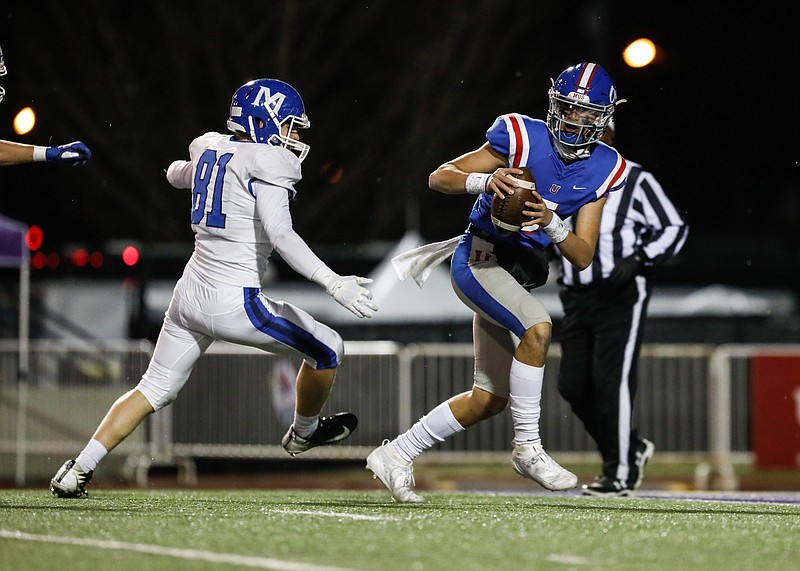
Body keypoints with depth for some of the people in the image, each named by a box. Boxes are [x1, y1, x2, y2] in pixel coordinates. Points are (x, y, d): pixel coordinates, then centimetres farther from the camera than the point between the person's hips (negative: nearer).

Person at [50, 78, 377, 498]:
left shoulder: (211, 150, 10)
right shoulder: (269, 164, -12)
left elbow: (176, 174, 34)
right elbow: (281, 236, -25)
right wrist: (334, 283, -28)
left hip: (190, 293, 8)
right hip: (233, 302, -8)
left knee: (155, 388, 19)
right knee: (328, 350, 12)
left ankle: (77, 471, 12)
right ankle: (304, 432, 36)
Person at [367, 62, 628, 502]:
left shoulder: (603, 170, 0)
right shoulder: (523, 137, -13)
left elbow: (583, 257, -4)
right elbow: (439, 177, -11)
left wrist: (551, 223, -23)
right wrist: (485, 180, -31)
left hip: (521, 273, 7)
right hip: (480, 257, -7)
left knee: (489, 399, 8)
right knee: (538, 326, -33)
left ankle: (395, 455, 21)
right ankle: (527, 447, -22)